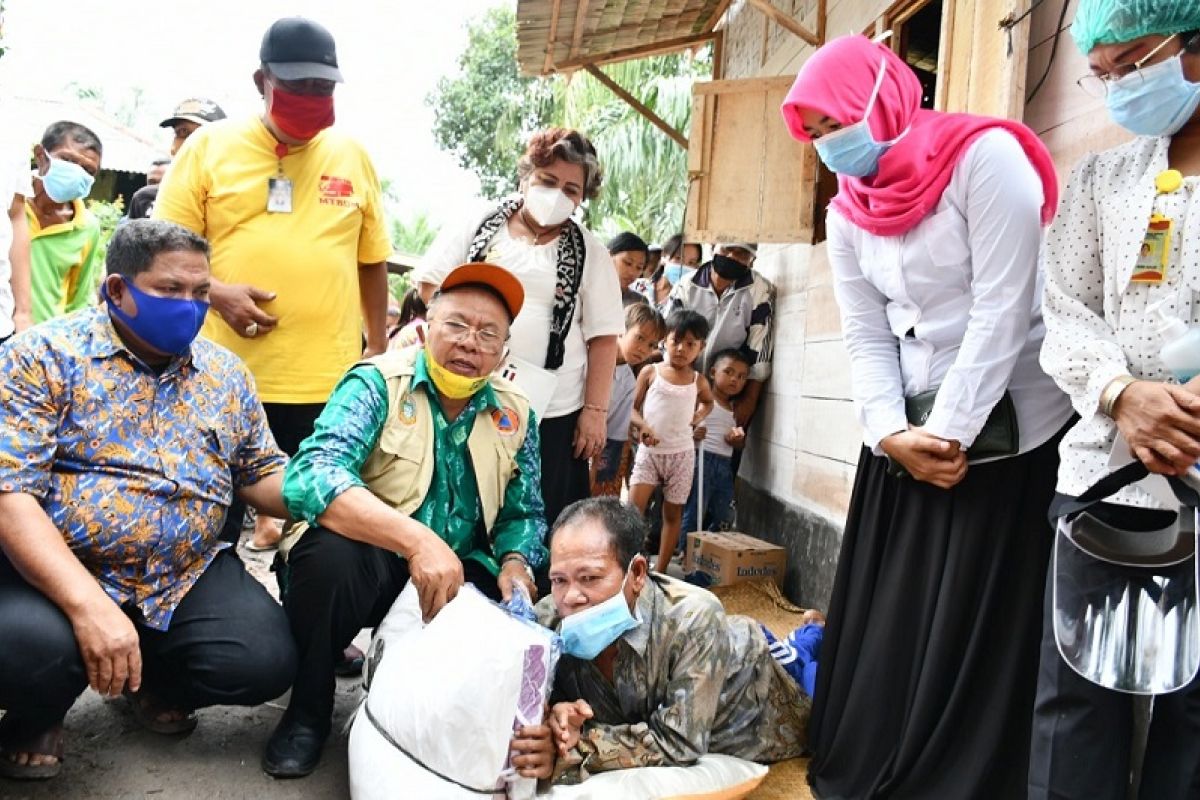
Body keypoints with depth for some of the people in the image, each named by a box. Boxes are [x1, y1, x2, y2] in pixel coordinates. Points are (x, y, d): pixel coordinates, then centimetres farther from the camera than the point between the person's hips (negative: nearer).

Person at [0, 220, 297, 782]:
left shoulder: (226, 374, 7)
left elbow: (263, 474, 11)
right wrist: (89, 605, -29)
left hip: (186, 578, 4)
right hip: (52, 571, -3)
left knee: (266, 661, -17)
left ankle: (154, 683, 18)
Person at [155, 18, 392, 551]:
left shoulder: (352, 156, 9)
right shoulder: (209, 145, 3)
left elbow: (372, 261, 14)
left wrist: (378, 347, 12)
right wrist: (217, 294, -15)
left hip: (327, 381, 1)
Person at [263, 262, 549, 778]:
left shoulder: (515, 416, 3)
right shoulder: (378, 383, -11)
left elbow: (523, 513, 10)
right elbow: (310, 476, -27)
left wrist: (515, 562, -14)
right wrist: (415, 539, -40)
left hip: (460, 575, 3)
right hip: (366, 561, -3)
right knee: (328, 553, -34)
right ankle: (308, 712, -7)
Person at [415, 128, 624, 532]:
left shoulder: (590, 253, 6)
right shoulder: (474, 228, 7)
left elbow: (603, 337, 4)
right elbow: (430, 290, 7)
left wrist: (595, 410, -2)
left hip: (552, 414, 0)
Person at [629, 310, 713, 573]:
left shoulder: (698, 381, 4)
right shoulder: (650, 372, -3)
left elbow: (708, 402, 26)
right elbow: (633, 408, 0)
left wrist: (698, 417, 6)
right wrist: (644, 426, -19)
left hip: (681, 454, 2)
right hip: (649, 451, -2)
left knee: (672, 513, 8)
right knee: (633, 508, -14)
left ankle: (660, 571, 17)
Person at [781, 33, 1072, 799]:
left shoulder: (984, 156, -10)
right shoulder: (849, 213, 9)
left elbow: (1000, 312, -16)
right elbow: (867, 339, 3)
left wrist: (950, 433, -16)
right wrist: (894, 435, -11)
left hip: (1007, 432, -5)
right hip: (906, 439, 6)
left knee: (977, 627, 0)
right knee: (885, 620, 10)